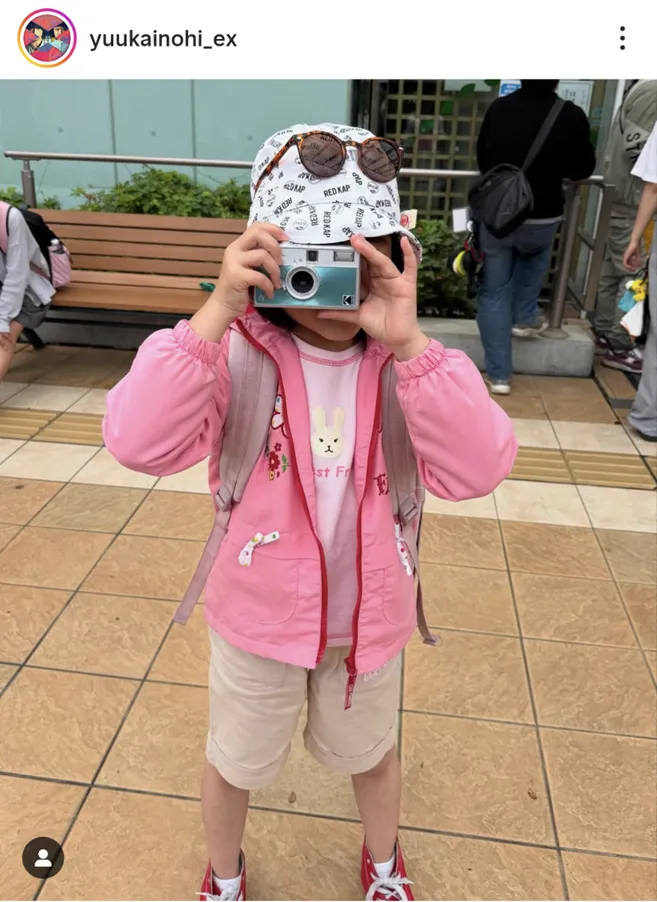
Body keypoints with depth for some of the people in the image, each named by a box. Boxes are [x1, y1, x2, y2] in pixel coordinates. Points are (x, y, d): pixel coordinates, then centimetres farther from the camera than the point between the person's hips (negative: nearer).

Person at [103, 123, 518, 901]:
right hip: (257, 617, -1)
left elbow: (477, 471, -27)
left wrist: (407, 344, -36)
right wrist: (217, 312, -38)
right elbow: (138, 443, -32)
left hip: (369, 617, 2)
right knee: (234, 761, 25)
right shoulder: (240, 353, -20)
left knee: (371, 751, 28)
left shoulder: (403, 362, -14)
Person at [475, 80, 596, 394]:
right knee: (534, 252, 35)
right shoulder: (571, 116, -8)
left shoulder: (498, 108, 0)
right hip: (541, 218, -1)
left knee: (493, 293, 9)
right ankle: (525, 318, 32)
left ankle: (499, 374, 8)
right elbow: (583, 168, 5)